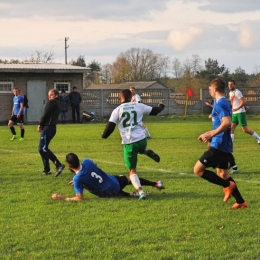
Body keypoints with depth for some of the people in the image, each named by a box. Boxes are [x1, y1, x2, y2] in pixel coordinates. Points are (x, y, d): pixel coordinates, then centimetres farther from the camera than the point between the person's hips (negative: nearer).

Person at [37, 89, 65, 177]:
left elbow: (46, 114, -13)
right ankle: (46, 170, 15)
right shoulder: (57, 103, 21)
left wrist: (40, 125, 0)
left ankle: (58, 165, -21)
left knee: (42, 148, -15)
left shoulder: (52, 102, -8)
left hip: (48, 128, -10)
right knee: (42, 148, 14)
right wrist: (42, 125, 6)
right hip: (52, 127, 10)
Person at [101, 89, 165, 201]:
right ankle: (147, 152, 7)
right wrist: (161, 106, 41)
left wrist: (104, 135, 17)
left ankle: (140, 191, -10)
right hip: (142, 140, 3)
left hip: (129, 143, -3)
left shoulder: (117, 110, -1)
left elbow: (110, 126, -3)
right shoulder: (139, 106, 6)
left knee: (132, 170, 9)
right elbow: (154, 111, 18)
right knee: (140, 149, 41)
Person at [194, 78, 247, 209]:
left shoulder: (220, 103, -16)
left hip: (219, 145, -10)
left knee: (198, 170, -7)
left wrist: (211, 134, -30)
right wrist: (210, 134, 25)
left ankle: (227, 185, -5)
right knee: (222, 174, 18)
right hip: (223, 145, 10)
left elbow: (227, 122, -30)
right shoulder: (223, 103, 15)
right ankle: (240, 202, 17)